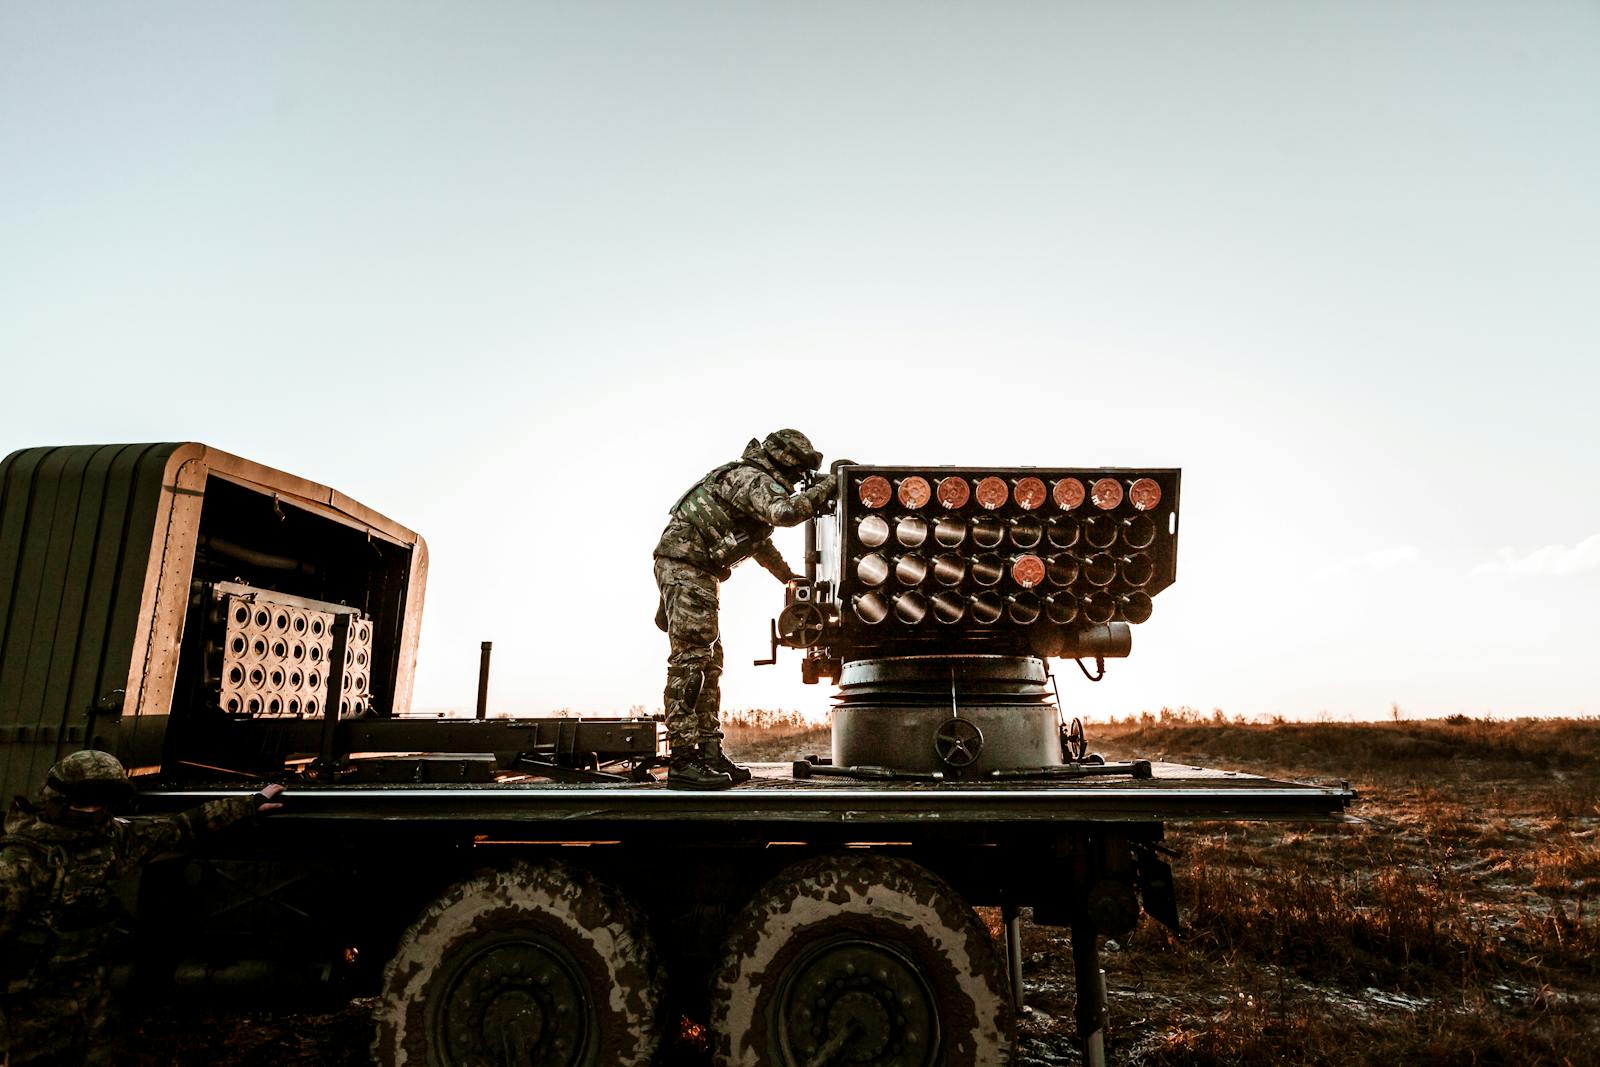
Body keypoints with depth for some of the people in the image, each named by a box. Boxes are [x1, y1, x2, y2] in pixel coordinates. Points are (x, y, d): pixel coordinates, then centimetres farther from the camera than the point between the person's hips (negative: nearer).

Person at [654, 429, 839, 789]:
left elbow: (761, 541, 37)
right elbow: (786, 512, -32)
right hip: (686, 565, -11)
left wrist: (788, 575, 46)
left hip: (695, 571, 11)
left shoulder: (752, 480, 22)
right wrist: (827, 486, -17)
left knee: (709, 661, 10)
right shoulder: (752, 479, -11)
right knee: (690, 658, -14)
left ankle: (708, 752, 14)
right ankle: (682, 761, -14)